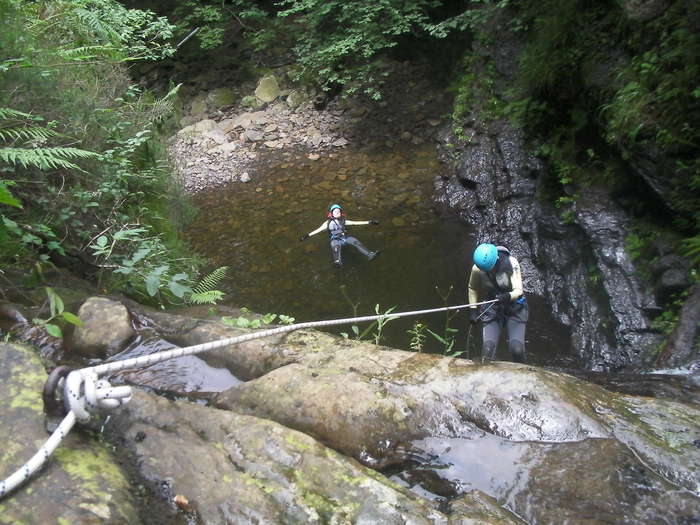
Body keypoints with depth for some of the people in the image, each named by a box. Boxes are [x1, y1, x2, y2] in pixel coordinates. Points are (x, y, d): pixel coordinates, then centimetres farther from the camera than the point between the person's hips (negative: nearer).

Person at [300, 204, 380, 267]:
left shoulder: (343, 221, 25)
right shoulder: (328, 222, 21)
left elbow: (355, 223, 22)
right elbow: (319, 229, 14)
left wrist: (369, 222, 16)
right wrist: (308, 235, 2)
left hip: (346, 237, 2)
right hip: (336, 239, -2)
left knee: (356, 242, -24)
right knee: (336, 246, -35)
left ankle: (370, 255, -40)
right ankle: (338, 262, -61)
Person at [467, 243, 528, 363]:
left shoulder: (511, 263, -20)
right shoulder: (477, 269, -13)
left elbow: (519, 290, -22)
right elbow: (472, 289, 7)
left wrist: (508, 296, -42)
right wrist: (473, 310, 3)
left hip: (514, 309, -1)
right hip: (492, 311, 2)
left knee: (516, 349, -13)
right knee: (488, 349, -12)